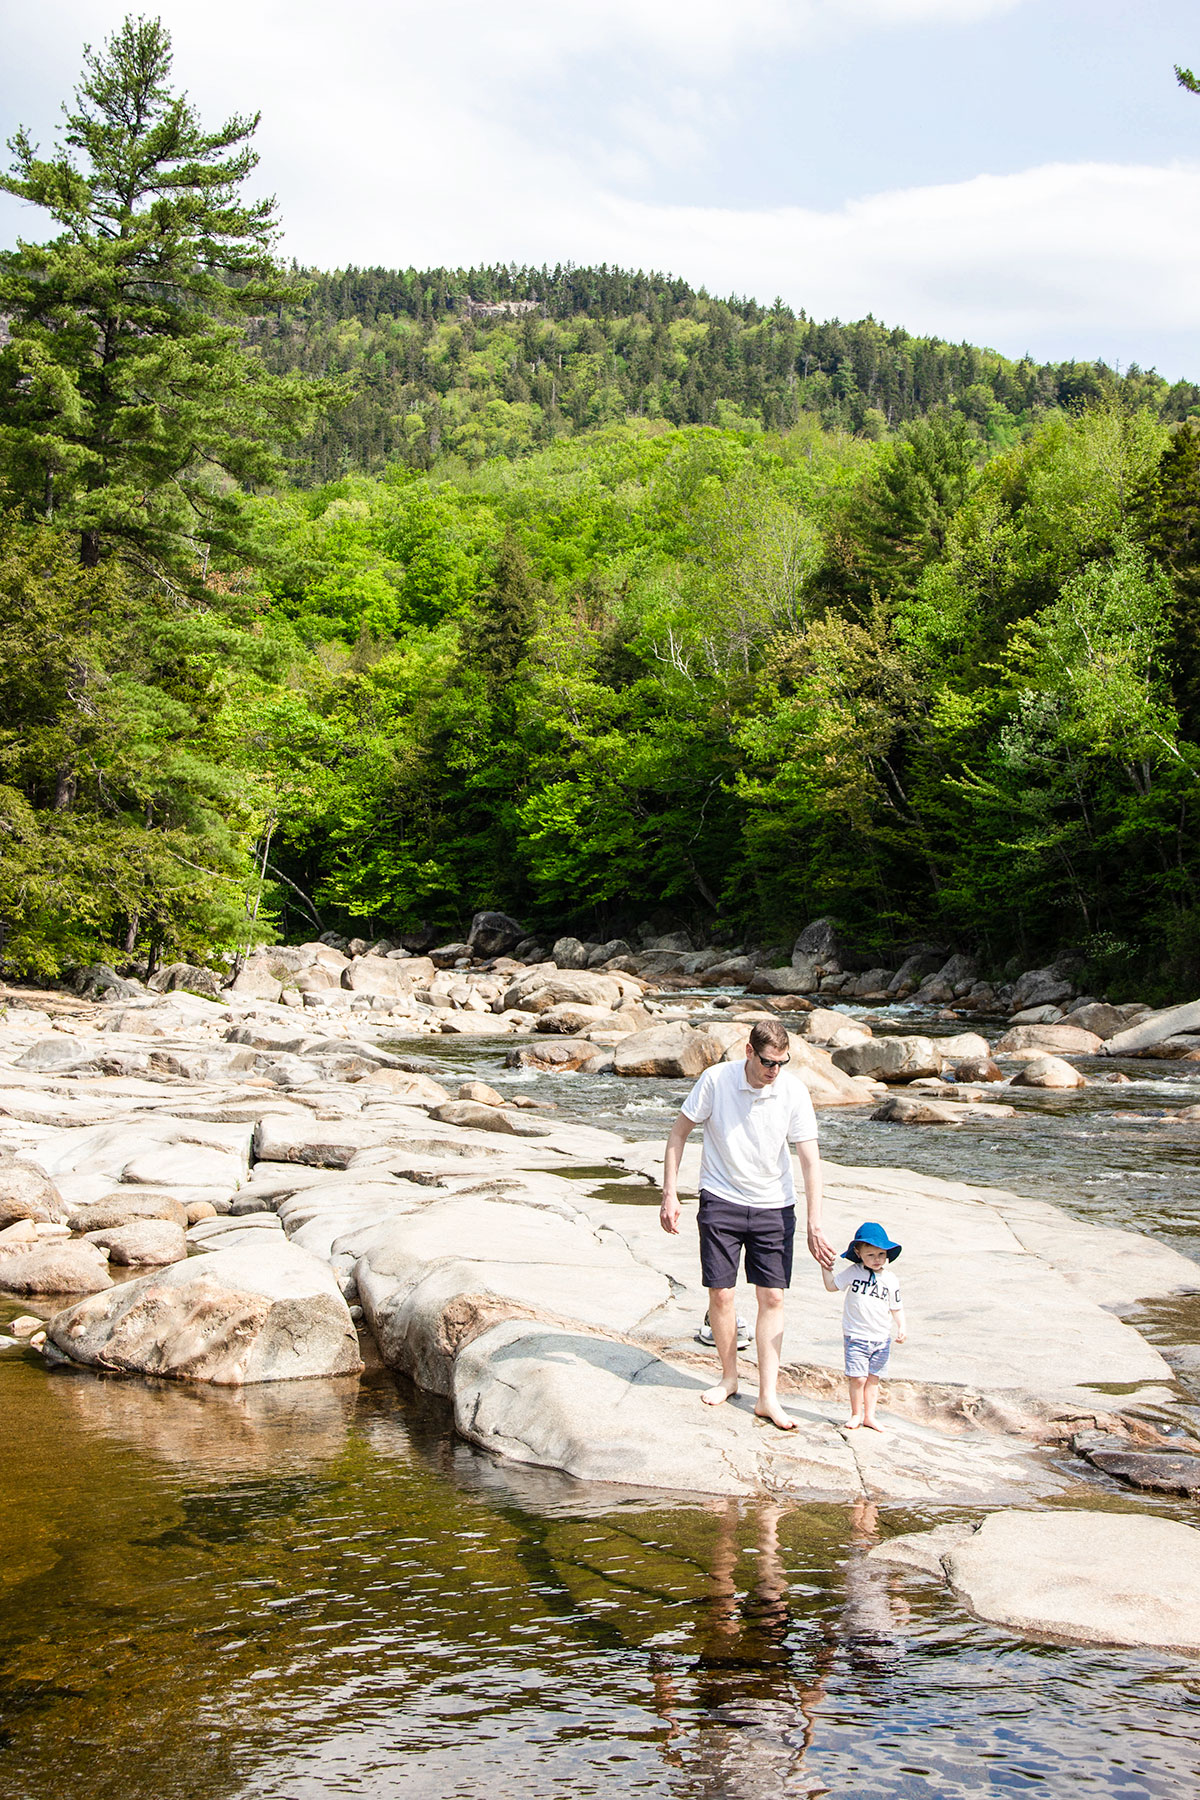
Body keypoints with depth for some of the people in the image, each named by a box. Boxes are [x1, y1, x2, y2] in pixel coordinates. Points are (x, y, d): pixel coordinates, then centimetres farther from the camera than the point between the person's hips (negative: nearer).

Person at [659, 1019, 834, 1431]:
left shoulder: (794, 1092, -10)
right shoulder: (716, 1080, -13)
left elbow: (809, 1159, -8)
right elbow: (679, 1133, -2)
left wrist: (814, 1226, -12)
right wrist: (670, 1195, -4)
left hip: (774, 1206, 1)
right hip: (721, 1200, -1)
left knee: (772, 1297, -2)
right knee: (720, 1294, 1)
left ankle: (768, 1395, 3)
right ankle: (729, 1377, 22)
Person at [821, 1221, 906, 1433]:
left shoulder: (890, 1279, 2)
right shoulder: (853, 1272, -3)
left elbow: (896, 1307, 9)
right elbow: (832, 1285, 5)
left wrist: (902, 1326, -4)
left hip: (882, 1339, 2)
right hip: (856, 1337, -2)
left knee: (873, 1377, 9)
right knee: (858, 1377, -6)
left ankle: (869, 1415, 21)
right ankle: (856, 1414, 12)